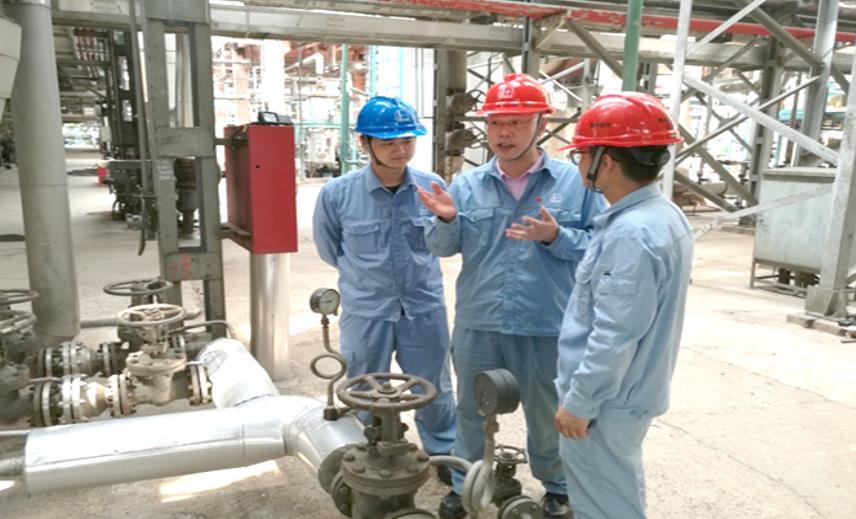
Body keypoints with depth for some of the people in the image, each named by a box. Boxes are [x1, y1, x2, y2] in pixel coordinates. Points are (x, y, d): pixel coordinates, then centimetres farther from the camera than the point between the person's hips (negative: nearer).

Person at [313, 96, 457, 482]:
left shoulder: (432, 187, -9)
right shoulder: (337, 193, -13)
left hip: (424, 310, 1)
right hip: (366, 313, -1)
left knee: (435, 392, 19)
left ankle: (445, 455, 43)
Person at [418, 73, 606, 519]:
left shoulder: (576, 182, -7)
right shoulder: (467, 184, 1)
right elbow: (442, 247, 0)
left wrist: (556, 236, -23)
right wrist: (446, 219, -20)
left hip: (547, 328, -2)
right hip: (477, 325, 2)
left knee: (548, 415, 20)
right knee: (472, 411, 21)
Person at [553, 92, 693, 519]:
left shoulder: (632, 233, -28)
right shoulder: (662, 214, 4)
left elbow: (615, 336, -28)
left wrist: (579, 402, -19)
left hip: (606, 401, -9)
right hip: (628, 393, 9)